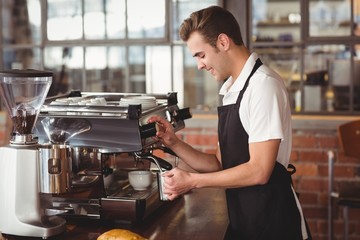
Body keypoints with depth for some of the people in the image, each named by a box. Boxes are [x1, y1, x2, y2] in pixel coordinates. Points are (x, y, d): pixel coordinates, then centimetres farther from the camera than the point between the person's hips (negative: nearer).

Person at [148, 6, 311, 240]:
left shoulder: (263, 85, -16)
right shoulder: (231, 91, 9)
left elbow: (258, 171, -20)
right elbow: (221, 165, 11)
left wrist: (193, 181, -13)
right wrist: (174, 143, -1)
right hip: (242, 221, 8)